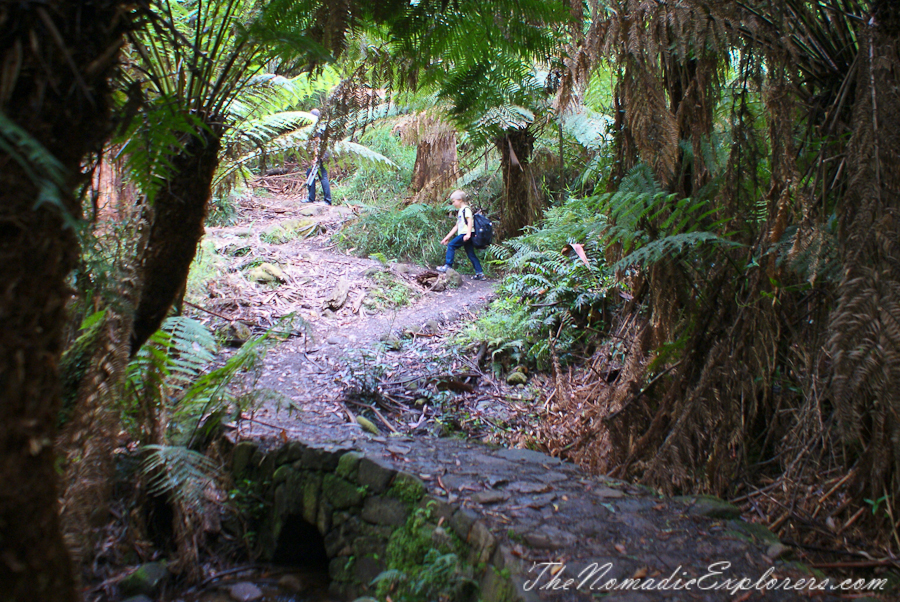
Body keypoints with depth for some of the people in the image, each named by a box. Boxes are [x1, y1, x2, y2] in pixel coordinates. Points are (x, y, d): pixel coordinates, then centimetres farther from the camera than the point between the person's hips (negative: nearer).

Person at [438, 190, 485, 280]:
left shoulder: (466, 209, -4)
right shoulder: (459, 211, 26)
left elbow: (470, 221, -17)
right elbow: (457, 226, 28)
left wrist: (468, 234, -29)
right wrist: (447, 237, 26)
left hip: (466, 234, -10)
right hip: (463, 235, 10)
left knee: (451, 245, -12)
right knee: (471, 254, 6)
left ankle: (447, 266, -12)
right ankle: (479, 273, 5)